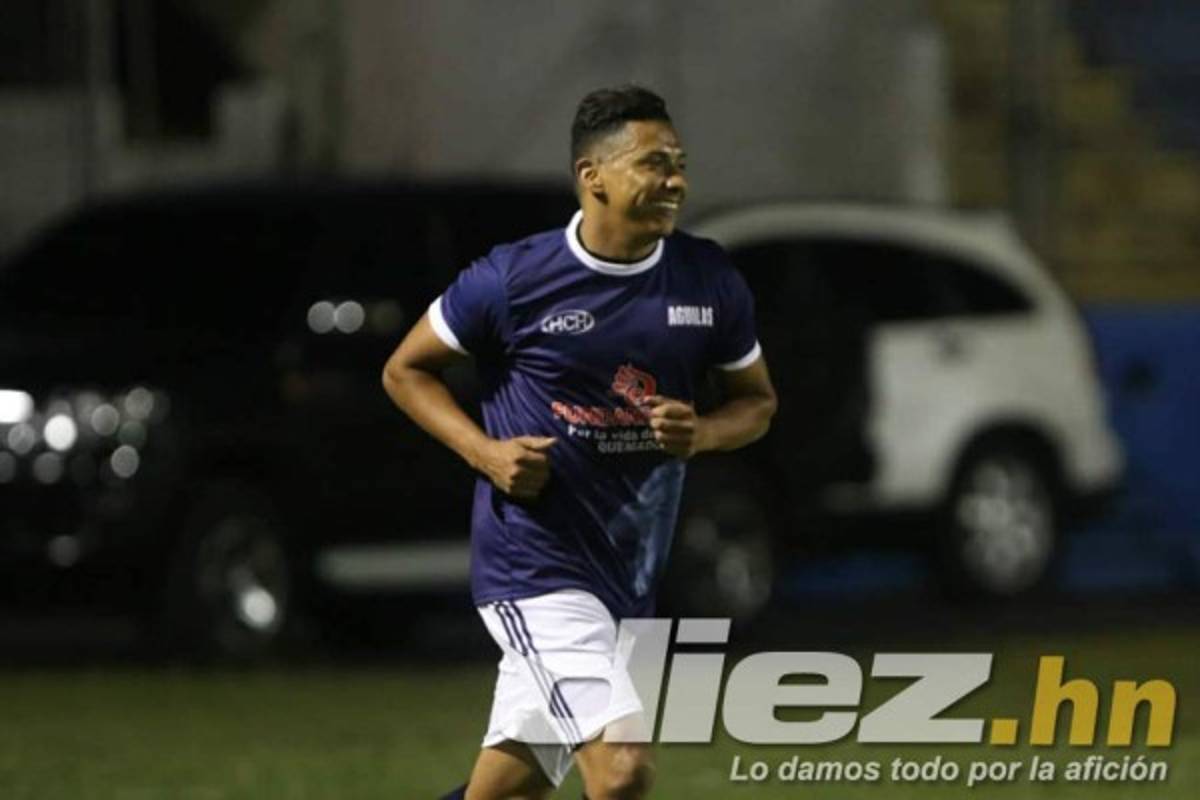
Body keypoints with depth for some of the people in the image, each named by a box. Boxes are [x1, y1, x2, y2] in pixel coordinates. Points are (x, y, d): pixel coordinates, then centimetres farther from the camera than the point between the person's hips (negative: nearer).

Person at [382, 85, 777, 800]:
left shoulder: (710, 281, 1)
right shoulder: (513, 279, -10)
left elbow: (758, 400, 15)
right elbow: (405, 370, 4)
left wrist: (701, 435, -8)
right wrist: (486, 452, -12)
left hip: (631, 575, 5)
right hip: (535, 566, -5)